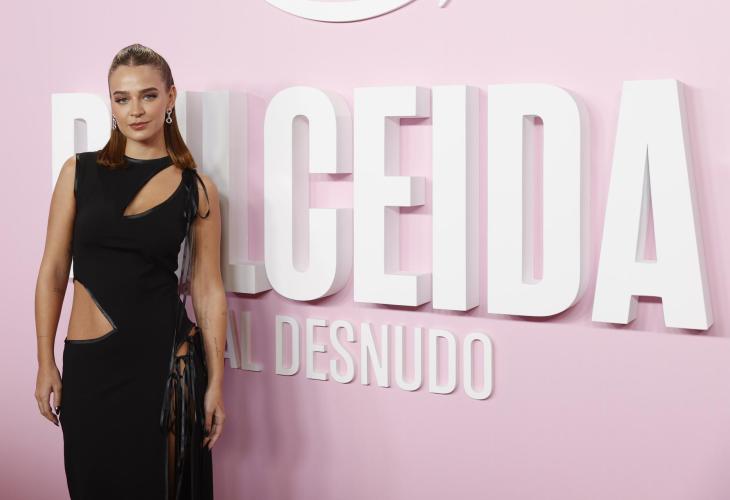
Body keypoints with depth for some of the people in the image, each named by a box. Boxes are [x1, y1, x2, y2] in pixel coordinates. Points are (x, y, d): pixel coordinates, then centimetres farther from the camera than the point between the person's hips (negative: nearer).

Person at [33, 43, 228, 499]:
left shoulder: (197, 188, 0)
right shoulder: (80, 171, 2)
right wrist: (46, 363, 2)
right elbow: (53, 272, 4)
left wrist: (216, 383, -1)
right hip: (88, 362, 1)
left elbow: (208, 290, 1)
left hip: (165, 358, -1)